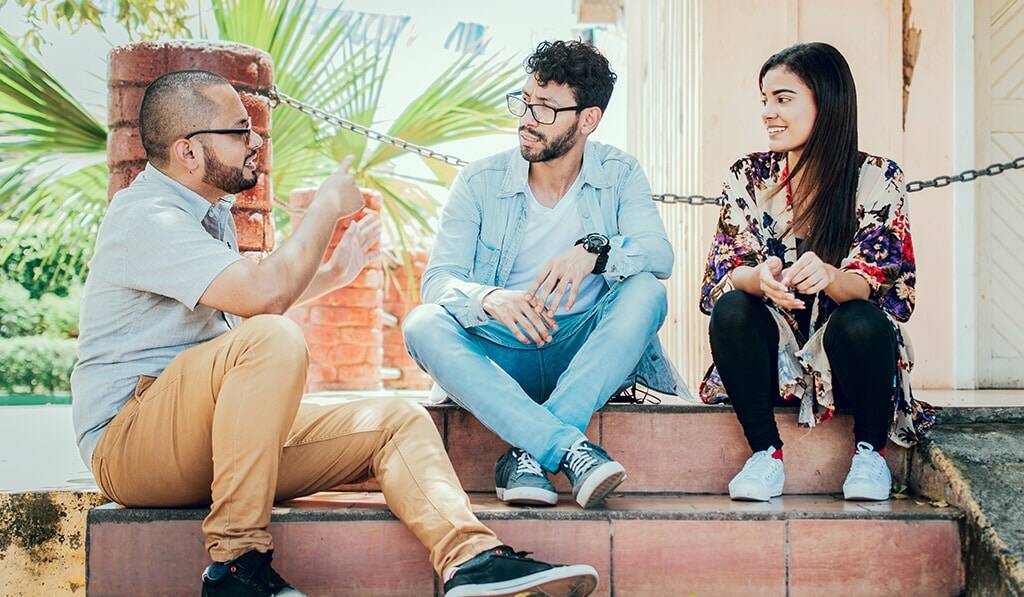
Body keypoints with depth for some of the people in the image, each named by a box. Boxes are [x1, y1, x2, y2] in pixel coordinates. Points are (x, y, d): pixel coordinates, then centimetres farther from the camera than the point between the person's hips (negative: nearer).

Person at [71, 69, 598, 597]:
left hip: (219, 432, 9)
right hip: (128, 442, -9)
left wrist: (333, 273, 30)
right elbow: (264, 294, -28)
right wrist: (327, 206, -13)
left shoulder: (208, 211, 18)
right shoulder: (146, 217, -14)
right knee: (273, 340, -35)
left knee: (398, 423, -3)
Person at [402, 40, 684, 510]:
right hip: (500, 356, 0)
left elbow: (660, 254, -13)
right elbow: (438, 278, -10)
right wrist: (489, 298, -34)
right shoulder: (480, 183, -1)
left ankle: (528, 453, -35)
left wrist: (594, 250, -36)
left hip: (584, 353, 0)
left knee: (645, 293, -28)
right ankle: (571, 450, -41)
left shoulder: (619, 175, 2)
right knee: (423, 325, -29)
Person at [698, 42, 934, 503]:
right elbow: (723, 275, -9)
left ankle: (871, 449, -6)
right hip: (771, 359, 2)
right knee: (731, 309, -28)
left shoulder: (877, 179, -6)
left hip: (844, 350, -1)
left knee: (859, 322, -34)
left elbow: (880, 284, -15)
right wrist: (761, 278, -33)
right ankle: (766, 451, -13)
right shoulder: (747, 178, 0)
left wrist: (828, 276, -39)